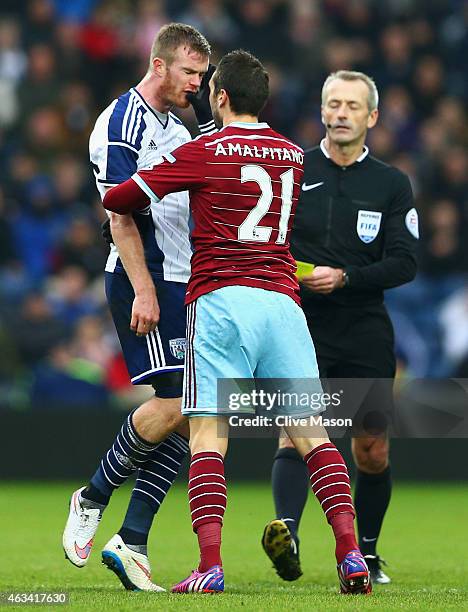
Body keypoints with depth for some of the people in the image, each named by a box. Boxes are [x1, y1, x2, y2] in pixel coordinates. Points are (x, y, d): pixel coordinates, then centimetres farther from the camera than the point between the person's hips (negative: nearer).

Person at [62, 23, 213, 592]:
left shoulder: (177, 132, 21)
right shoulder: (124, 120, -8)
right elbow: (120, 213, -15)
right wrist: (143, 289, -21)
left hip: (180, 284, 9)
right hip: (144, 282, -9)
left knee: (191, 413, 0)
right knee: (173, 402, -16)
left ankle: (130, 543, 0)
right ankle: (91, 499, 3)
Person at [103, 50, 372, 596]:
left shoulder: (203, 152, 2)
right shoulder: (292, 155, 17)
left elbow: (117, 200, 6)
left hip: (220, 299, -4)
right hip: (282, 300, 4)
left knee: (208, 435, -5)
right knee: (310, 432, 4)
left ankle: (210, 566, -17)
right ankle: (351, 555, -7)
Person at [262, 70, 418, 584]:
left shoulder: (391, 185, 5)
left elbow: (405, 263, -3)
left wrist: (345, 278, -15)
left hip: (366, 334, 1)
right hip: (300, 326, -1)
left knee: (372, 451, 6)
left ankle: (366, 553, 23)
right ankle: (286, 529, -39)